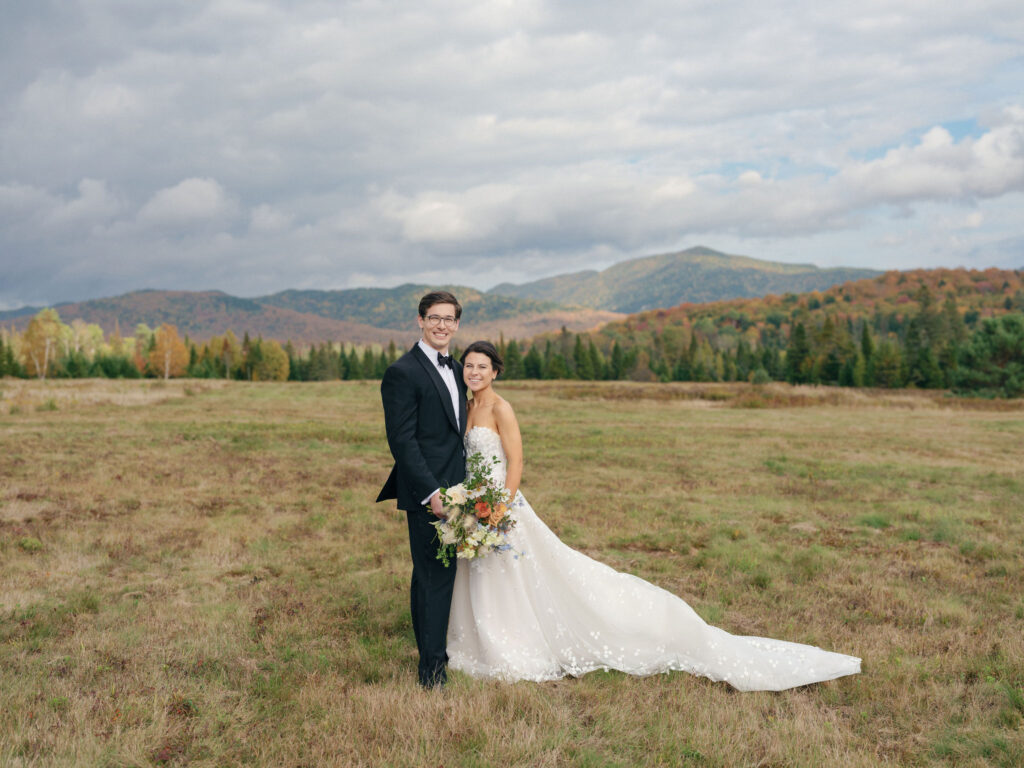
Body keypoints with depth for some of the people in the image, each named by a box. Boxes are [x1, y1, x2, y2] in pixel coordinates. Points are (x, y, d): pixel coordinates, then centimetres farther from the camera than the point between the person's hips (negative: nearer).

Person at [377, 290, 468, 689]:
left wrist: (463, 485, 13)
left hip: (453, 489, 8)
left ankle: (435, 651, 33)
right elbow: (402, 440, -17)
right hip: (427, 494, -8)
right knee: (434, 577, -4)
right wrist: (431, 491, -21)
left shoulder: (457, 370, 14)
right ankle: (432, 670, 7)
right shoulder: (403, 372, -12)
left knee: (434, 575, 19)